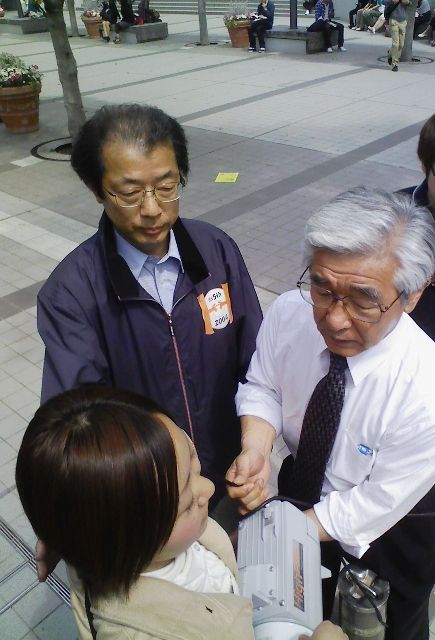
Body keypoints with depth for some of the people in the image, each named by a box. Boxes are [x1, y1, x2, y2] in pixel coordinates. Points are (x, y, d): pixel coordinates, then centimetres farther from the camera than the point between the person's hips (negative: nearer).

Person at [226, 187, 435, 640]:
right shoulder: (288, 313, -28)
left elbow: (372, 507, -26)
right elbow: (262, 386, -9)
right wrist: (256, 449, -29)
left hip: (389, 527, -3)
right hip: (303, 486, 3)